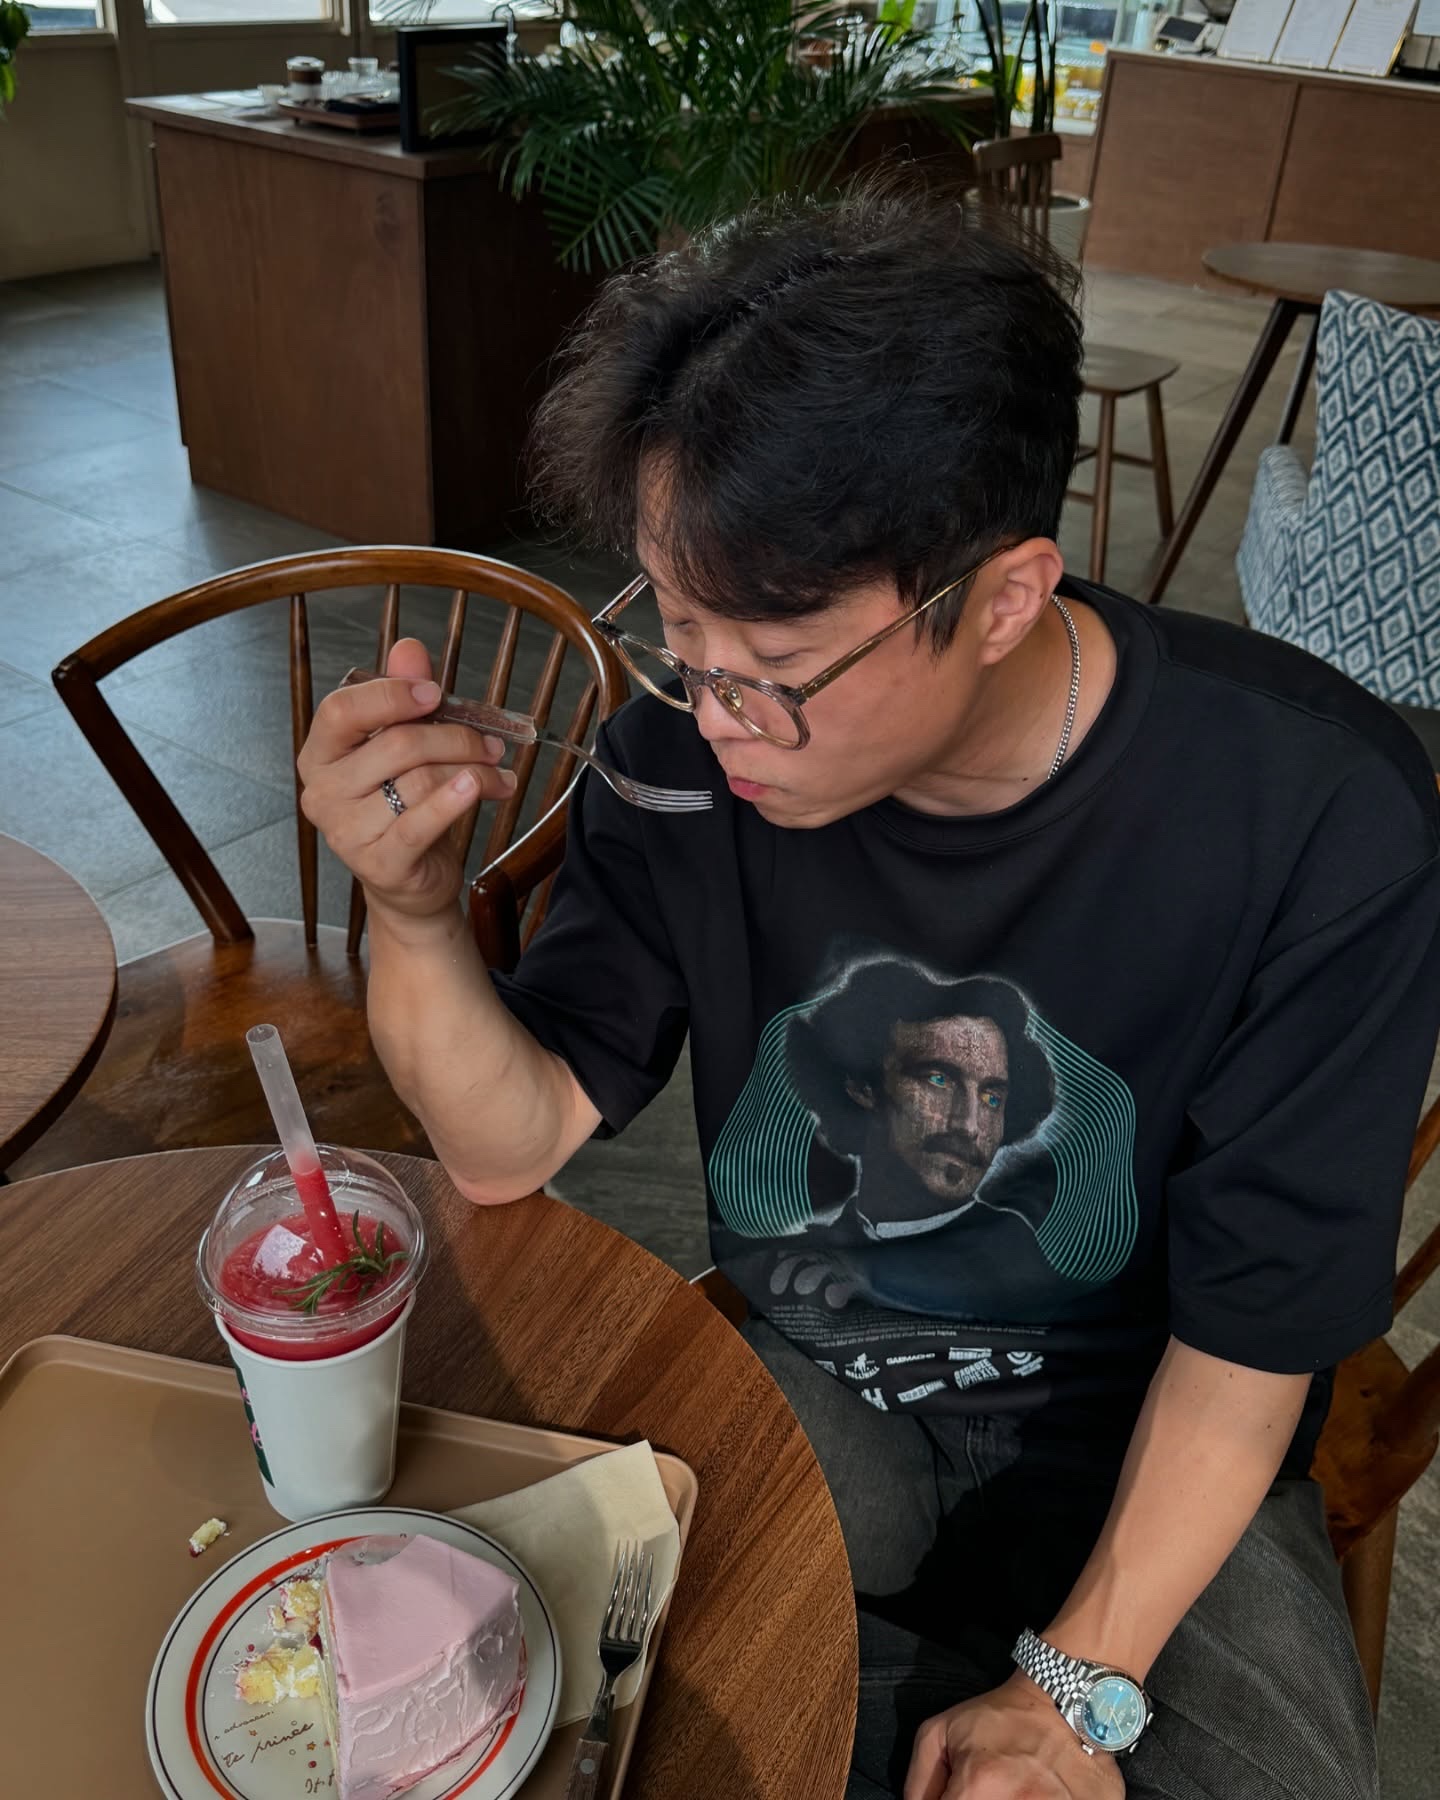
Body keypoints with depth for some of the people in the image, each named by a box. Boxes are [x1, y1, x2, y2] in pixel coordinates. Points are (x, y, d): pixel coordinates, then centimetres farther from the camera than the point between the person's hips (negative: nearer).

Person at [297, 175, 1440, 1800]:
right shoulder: (688, 752, -15)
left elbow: (1261, 1322, -14)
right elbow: (512, 1145, -10)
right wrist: (413, 909, -29)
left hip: (1143, 1438, -1)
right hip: (794, 1380, 3)